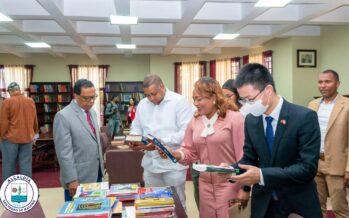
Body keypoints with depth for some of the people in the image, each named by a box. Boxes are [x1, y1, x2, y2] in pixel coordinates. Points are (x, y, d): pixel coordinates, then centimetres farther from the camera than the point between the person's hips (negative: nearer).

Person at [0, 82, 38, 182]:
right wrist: (34, 133, 25)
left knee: (9, 165, 6)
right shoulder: (31, 101, 5)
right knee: (26, 165, 7)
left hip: (11, 138, -3)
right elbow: (35, 121, 13)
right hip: (27, 137, 3)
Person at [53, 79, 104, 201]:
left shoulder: (92, 112, 9)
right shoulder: (63, 116, -17)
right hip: (79, 177, -7)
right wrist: (71, 179, -19)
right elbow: (64, 152, -19)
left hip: (96, 174, 7)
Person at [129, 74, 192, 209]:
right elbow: (136, 127, 18)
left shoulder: (179, 102, -10)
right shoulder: (142, 104, 11)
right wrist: (134, 140, -5)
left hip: (173, 164, -5)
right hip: (150, 163, 6)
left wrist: (160, 142, -22)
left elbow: (186, 132, -17)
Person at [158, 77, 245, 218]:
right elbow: (190, 152, 9)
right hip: (205, 184, 5)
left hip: (229, 185, -5)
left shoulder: (234, 118, -12)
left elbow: (243, 154, -12)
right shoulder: (195, 121, 5)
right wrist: (175, 154, -12)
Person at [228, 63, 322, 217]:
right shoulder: (251, 120, -3)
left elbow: (308, 167, -22)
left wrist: (262, 175, -30)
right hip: (263, 202, 4)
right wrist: (231, 169, -15)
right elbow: (249, 158, 5)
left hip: (297, 203, -4)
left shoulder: (305, 117, -18)